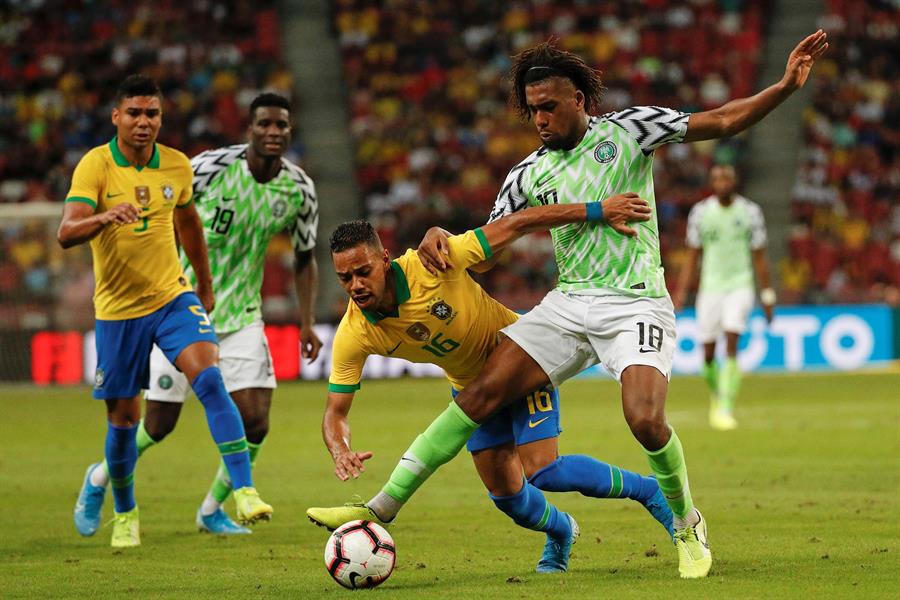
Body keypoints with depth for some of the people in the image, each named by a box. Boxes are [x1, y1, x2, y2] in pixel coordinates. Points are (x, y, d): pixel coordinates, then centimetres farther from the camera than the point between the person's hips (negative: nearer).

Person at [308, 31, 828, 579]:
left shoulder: (626, 130, -1)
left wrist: (786, 88, -15)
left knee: (646, 420, -24)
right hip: (569, 302, 4)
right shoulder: (529, 174, 9)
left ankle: (688, 525, 5)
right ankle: (383, 506, -11)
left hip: (636, 303, -4)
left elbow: (721, 122, -2)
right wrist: (441, 237, -9)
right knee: (483, 391, -11)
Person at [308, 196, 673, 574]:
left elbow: (515, 225, -27)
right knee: (506, 493, 0)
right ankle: (560, 533, 33)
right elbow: (335, 412, -16)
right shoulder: (353, 336, -23)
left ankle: (646, 490, 4)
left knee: (543, 472, -17)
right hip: (470, 384, 4)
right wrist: (341, 453, -40)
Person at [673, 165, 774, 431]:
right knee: (708, 354, 2)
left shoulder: (750, 212, -1)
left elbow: (759, 257, 5)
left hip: (740, 284, -2)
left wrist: (767, 296, 5)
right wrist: (681, 292, 0)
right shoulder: (700, 212, 1)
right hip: (711, 286, 2)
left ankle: (725, 409, -18)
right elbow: (692, 256, 7)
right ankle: (716, 395, 31)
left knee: (731, 346, -18)